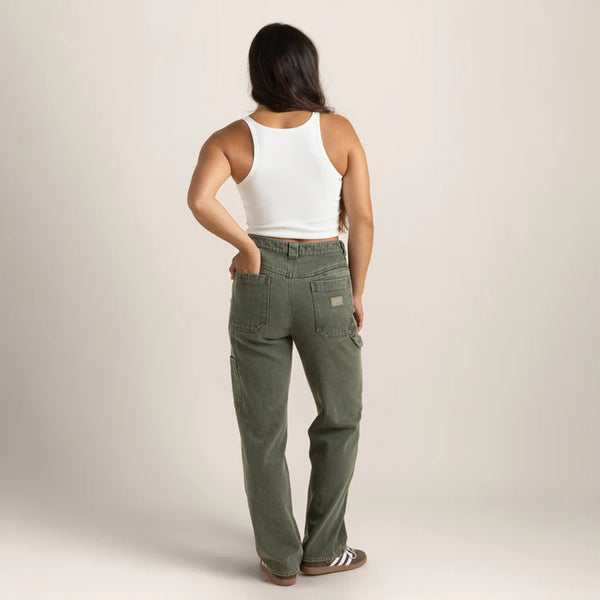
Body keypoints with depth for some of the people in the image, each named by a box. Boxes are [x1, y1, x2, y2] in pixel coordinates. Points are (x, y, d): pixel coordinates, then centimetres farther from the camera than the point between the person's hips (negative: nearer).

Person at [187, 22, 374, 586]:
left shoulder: (231, 140, -3)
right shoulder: (339, 131, -3)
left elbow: (199, 200, -22)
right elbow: (362, 219, -3)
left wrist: (248, 247, -9)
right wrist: (356, 291, 7)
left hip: (260, 281, 1)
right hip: (326, 278, -1)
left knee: (262, 427, 12)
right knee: (340, 418, 17)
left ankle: (280, 558, 21)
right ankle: (322, 550, 23)